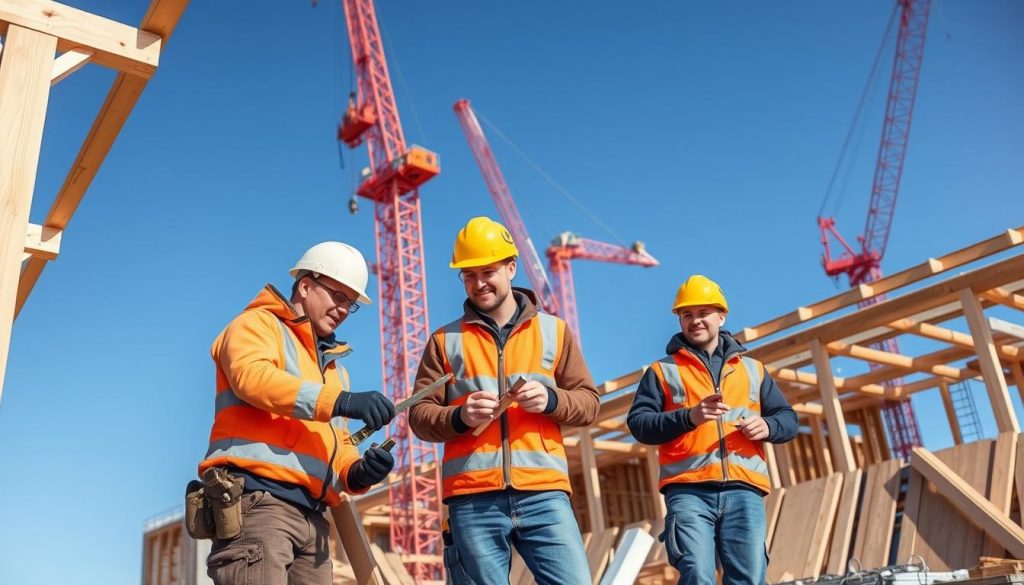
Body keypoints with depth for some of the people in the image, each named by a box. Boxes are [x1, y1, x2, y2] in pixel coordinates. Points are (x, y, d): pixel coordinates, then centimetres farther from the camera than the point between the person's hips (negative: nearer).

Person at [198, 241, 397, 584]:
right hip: (257, 498, -8)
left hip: (311, 516, 8)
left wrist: (356, 472, 2)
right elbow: (252, 376, -15)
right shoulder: (257, 324, 8)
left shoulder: (334, 366, 30)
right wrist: (338, 400, -24)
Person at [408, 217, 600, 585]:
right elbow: (419, 416, 8)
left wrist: (551, 400, -10)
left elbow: (589, 402, 11)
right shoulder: (445, 340, 13)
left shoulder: (554, 330, 14)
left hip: (544, 493, 0)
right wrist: (460, 417, -12)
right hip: (472, 500, 0)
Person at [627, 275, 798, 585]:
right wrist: (689, 416, -12)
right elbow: (638, 423, 3)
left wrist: (767, 426, -1)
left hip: (744, 490, 3)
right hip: (688, 491, -2)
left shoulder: (753, 369, 24)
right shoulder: (662, 370, 15)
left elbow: (788, 419, 23)